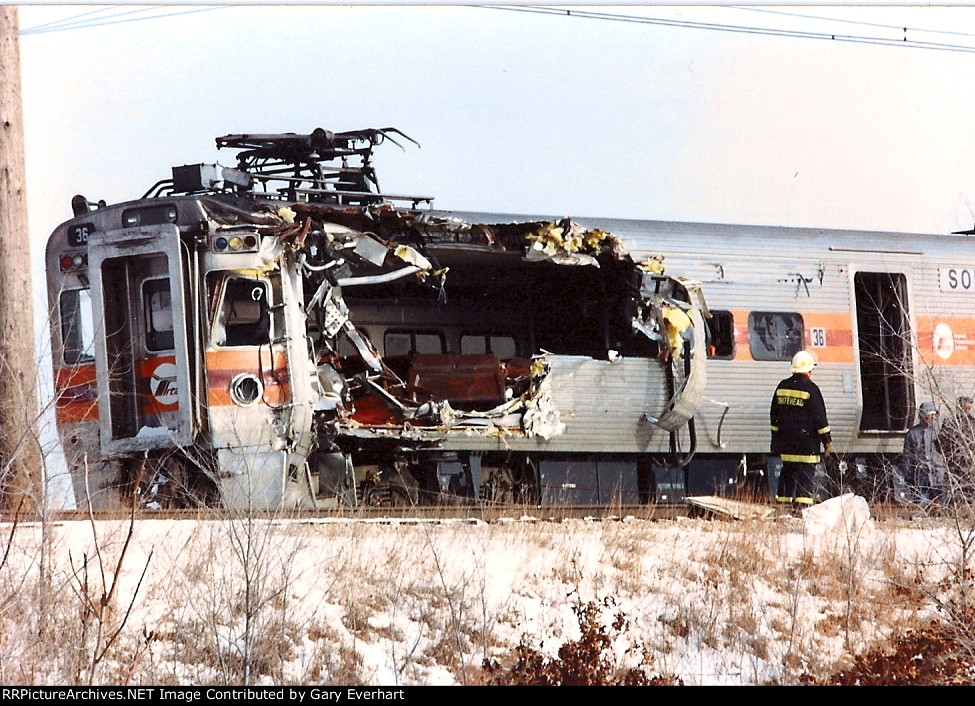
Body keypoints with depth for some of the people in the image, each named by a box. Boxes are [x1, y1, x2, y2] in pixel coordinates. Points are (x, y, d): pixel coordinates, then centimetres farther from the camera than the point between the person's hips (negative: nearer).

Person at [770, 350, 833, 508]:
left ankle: (782, 500, 18)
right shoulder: (810, 389, -11)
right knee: (806, 473, -6)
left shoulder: (782, 387, 9)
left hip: (786, 441, 6)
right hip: (806, 443, -6)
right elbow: (819, 417, -10)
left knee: (787, 472, 15)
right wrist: (827, 441, -3)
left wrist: (776, 438, 25)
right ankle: (803, 502, -14)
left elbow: (774, 414, 16)